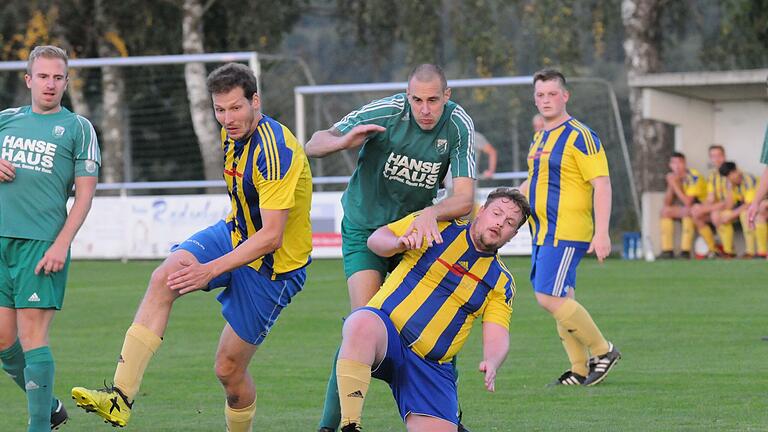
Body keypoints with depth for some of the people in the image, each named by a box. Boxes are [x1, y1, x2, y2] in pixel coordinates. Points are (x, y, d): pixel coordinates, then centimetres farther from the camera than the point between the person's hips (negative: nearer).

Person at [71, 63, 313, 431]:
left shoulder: (276, 151, -27)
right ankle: (121, 396, -29)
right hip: (235, 234, 7)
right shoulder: (233, 132, 1)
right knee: (164, 277, -20)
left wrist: (210, 269, -31)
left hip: (273, 264, -7)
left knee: (229, 368, -4)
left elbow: (271, 237, -29)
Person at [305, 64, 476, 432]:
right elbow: (313, 145, -18)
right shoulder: (384, 112, -22)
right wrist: (343, 141, -41)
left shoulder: (458, 125, -15)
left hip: (415, 230, 4)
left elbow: (465, 198, -22)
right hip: (365, 231, -4)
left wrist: (431, 214, -43)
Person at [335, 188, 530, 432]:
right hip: (385, 324, -3)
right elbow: (376, 239, 10)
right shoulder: (438, 225, 6)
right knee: (362, 325, -41)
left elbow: (496, 336, 2)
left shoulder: (502, 282, 12)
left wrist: (491, 364, -21)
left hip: (431, 365, 3)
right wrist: (400, 243, -14)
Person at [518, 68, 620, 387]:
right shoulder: (540, 139, 15)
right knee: (560, 300, 8)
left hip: (566, 233, -9)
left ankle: (603, 351, -2)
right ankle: (581, 370, 13)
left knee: (549, 297, -15)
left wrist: (601, 233, -23)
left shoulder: (580, 136, -11)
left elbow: (602, 184, -16)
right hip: (543, 233, 9)